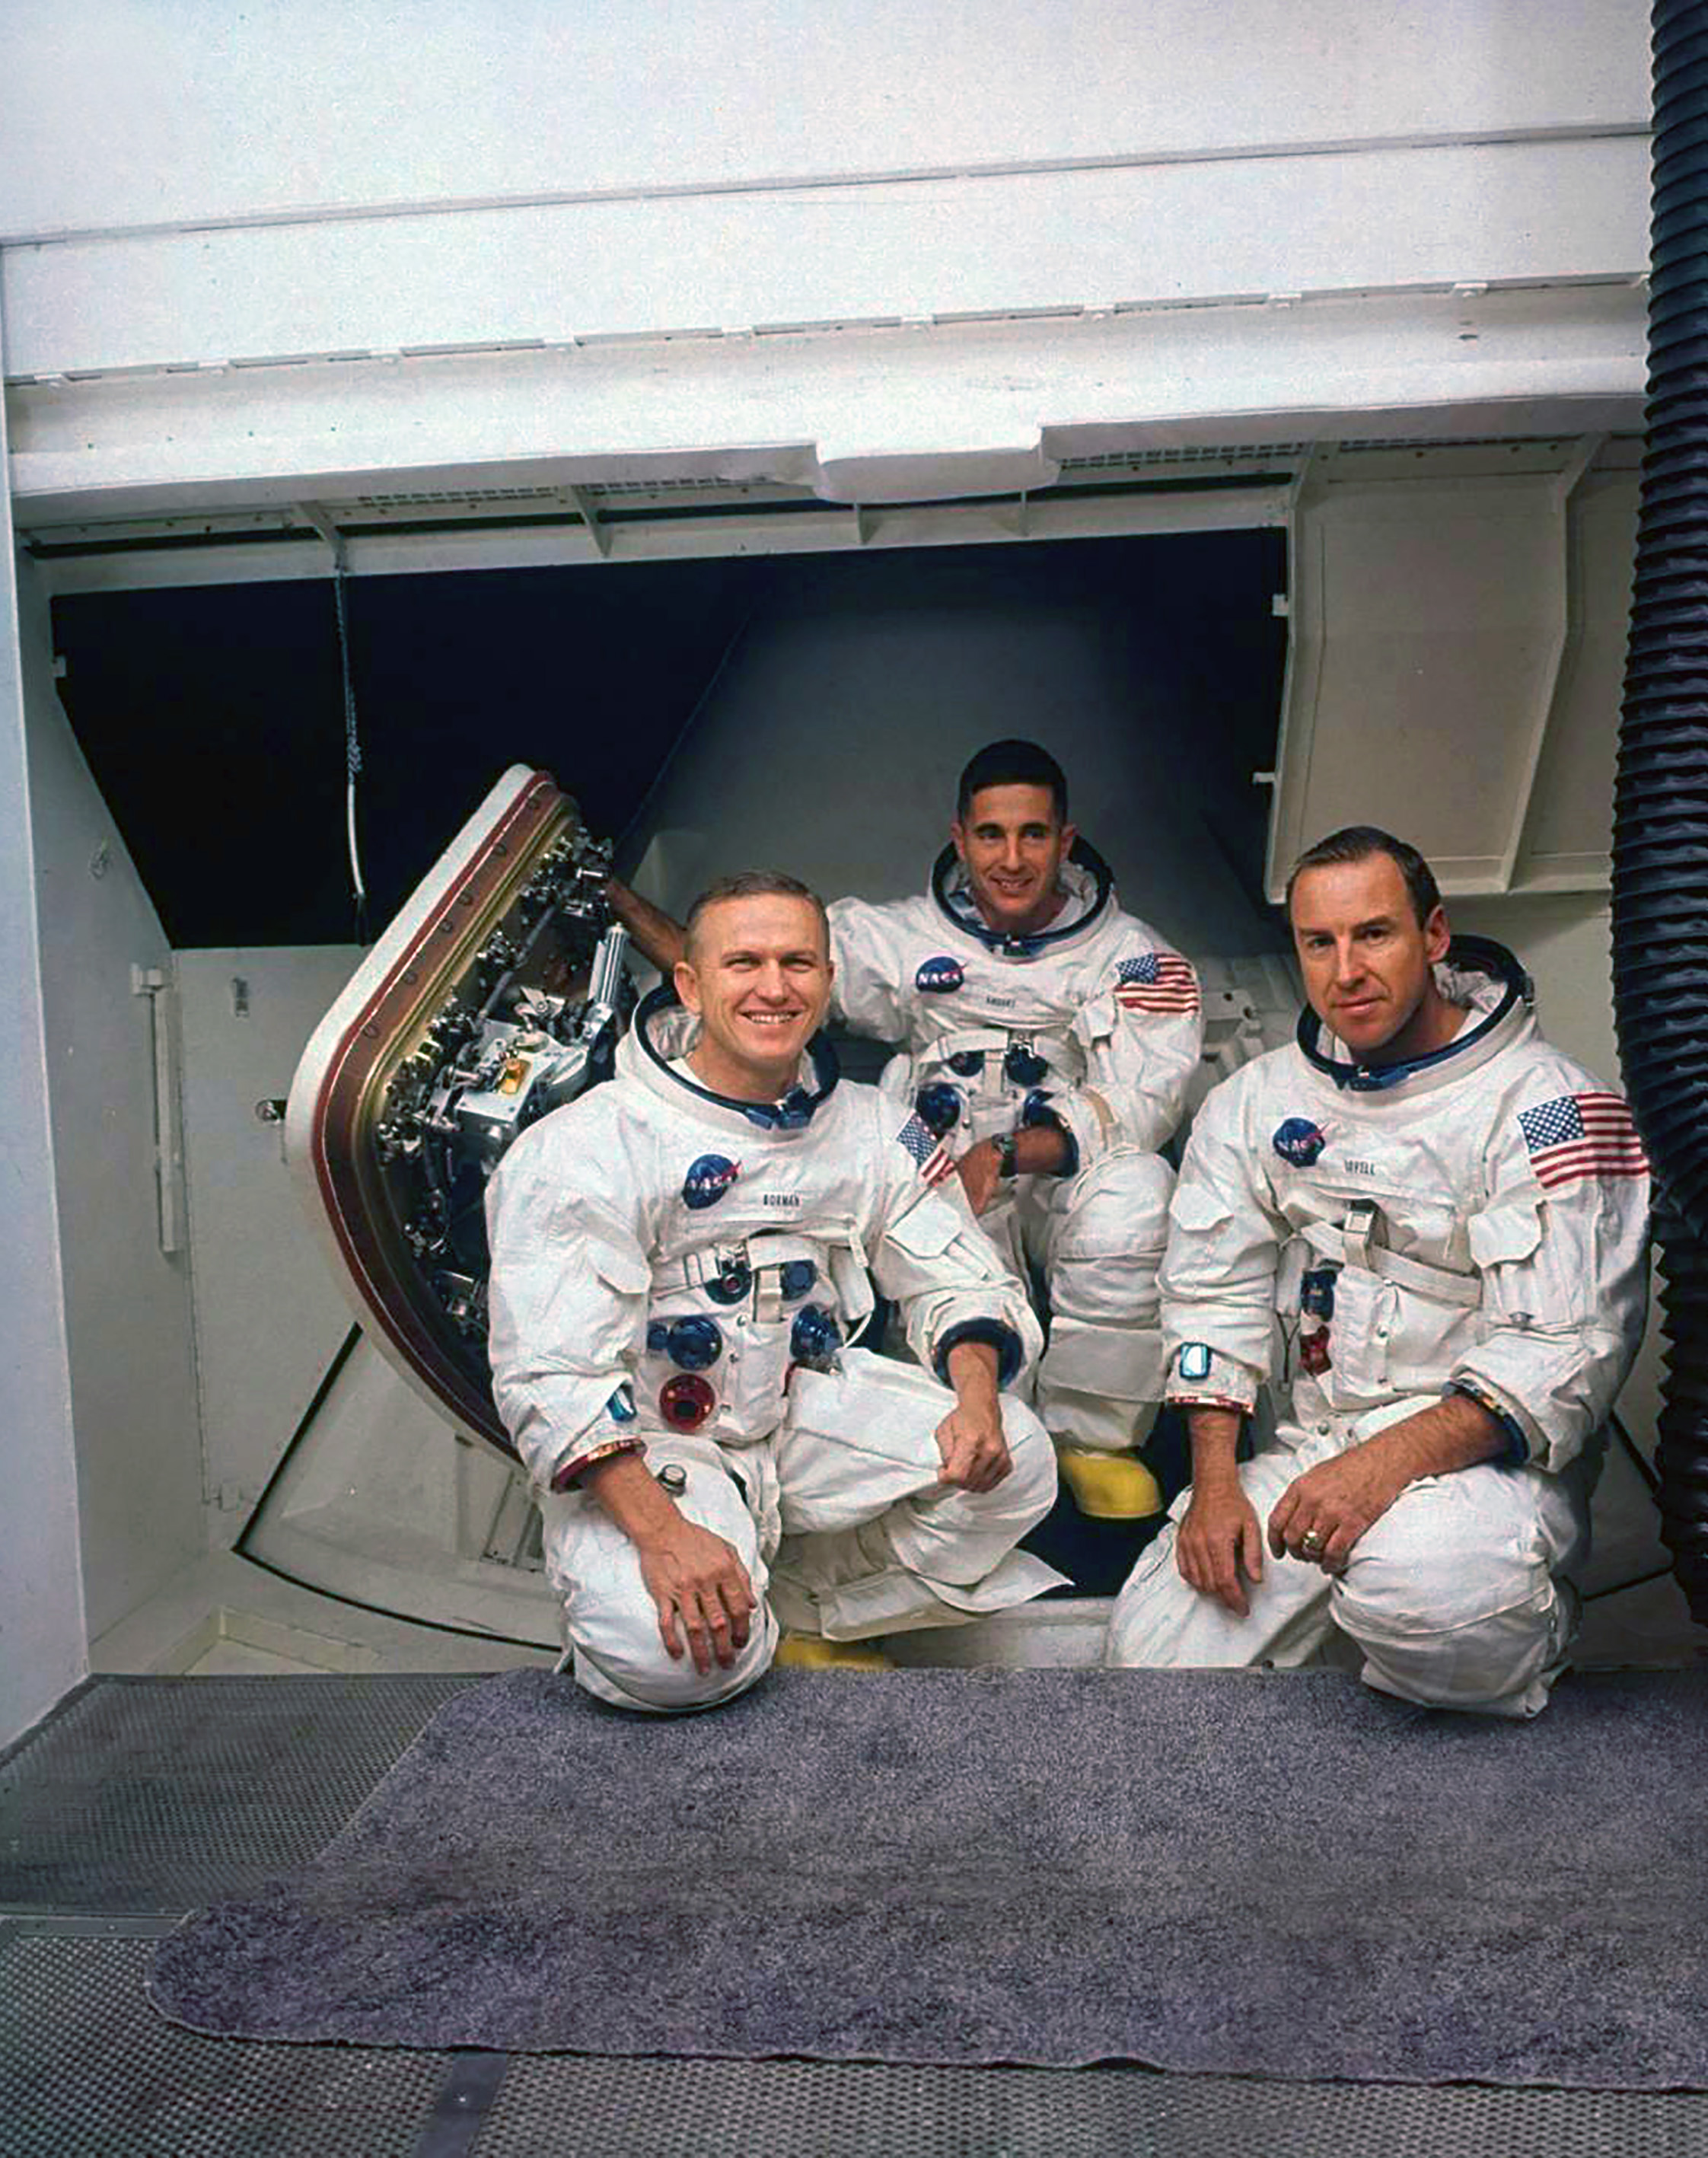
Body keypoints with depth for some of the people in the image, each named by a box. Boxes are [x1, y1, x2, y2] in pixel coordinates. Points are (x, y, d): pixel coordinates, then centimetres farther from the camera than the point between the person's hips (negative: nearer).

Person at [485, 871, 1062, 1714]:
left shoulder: (871, 1129, 2)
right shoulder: (584, 1146, -15)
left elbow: (959, 1282, 5)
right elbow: (549, 1375, -21)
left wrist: (977, 1397, -18)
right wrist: (661, 1532, -33)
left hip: (807, 1411, 5)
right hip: (644, 1443, -4)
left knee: (1011, 1460, -15)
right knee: (673, 1661, -29)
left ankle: (795, 1597, 4)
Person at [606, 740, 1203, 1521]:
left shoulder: (1134, 956, 6)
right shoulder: (902, 940, 11)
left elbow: (1142, 1104, -8)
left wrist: (1004, 1153, -23)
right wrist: (617, 898, -1)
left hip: (1073, 1182, 1)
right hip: (945, 1176, 0)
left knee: (1136, 1193, -35)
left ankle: (1094, 1435, -11)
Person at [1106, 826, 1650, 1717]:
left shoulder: (1544, 1105, -9)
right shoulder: (1258, 1100, 9)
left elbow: (1566, 1351, -16)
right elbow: (1212, 1293, 7)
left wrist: (1389, 1462, -28)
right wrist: (1215, 1482, -4)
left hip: (1480, 1454, -5)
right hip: (1312, 1448, 5)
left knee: (1417, 1586, -37)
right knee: (1153, 1646, -11)